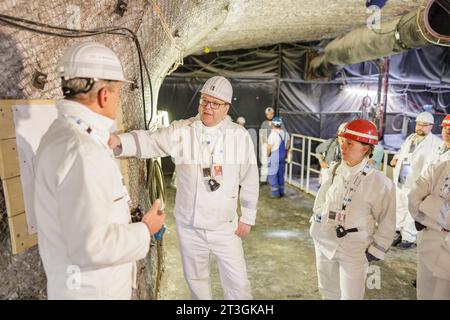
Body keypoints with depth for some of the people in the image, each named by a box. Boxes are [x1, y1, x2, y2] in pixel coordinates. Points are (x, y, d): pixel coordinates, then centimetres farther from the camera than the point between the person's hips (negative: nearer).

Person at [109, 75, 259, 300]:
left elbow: (249, 180, -2)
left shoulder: (240, 136, -7)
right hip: (189, 225, 1)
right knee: (195, 279, 22)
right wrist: (118, 141, -38)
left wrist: (247, 218, 1)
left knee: (237, 281, 12)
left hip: (225, 225, -1)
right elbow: (149, 141, -18)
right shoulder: (181, 131, -7)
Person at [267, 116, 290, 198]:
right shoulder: (286, 133, 3)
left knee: (272, 175, 3)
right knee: (281, 174, 16)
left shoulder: (273, 134, -18)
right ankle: (281, 192, 24)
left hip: (274, 156, -7)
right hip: (283, 156, 7)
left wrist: (268, 156, 2)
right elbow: (287, 146, 12)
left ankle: (275, 193, 7)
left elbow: (269, 147, -15)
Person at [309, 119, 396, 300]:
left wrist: (375, 252, -6)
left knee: (351, 295, 9)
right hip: (324, 242, 5)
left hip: (354, 250, -4)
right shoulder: (334, 170, -5)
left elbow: (387, 223, -9)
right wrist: (316, 227, 13)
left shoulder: (380, 183, -18)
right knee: (328, 291, 23)